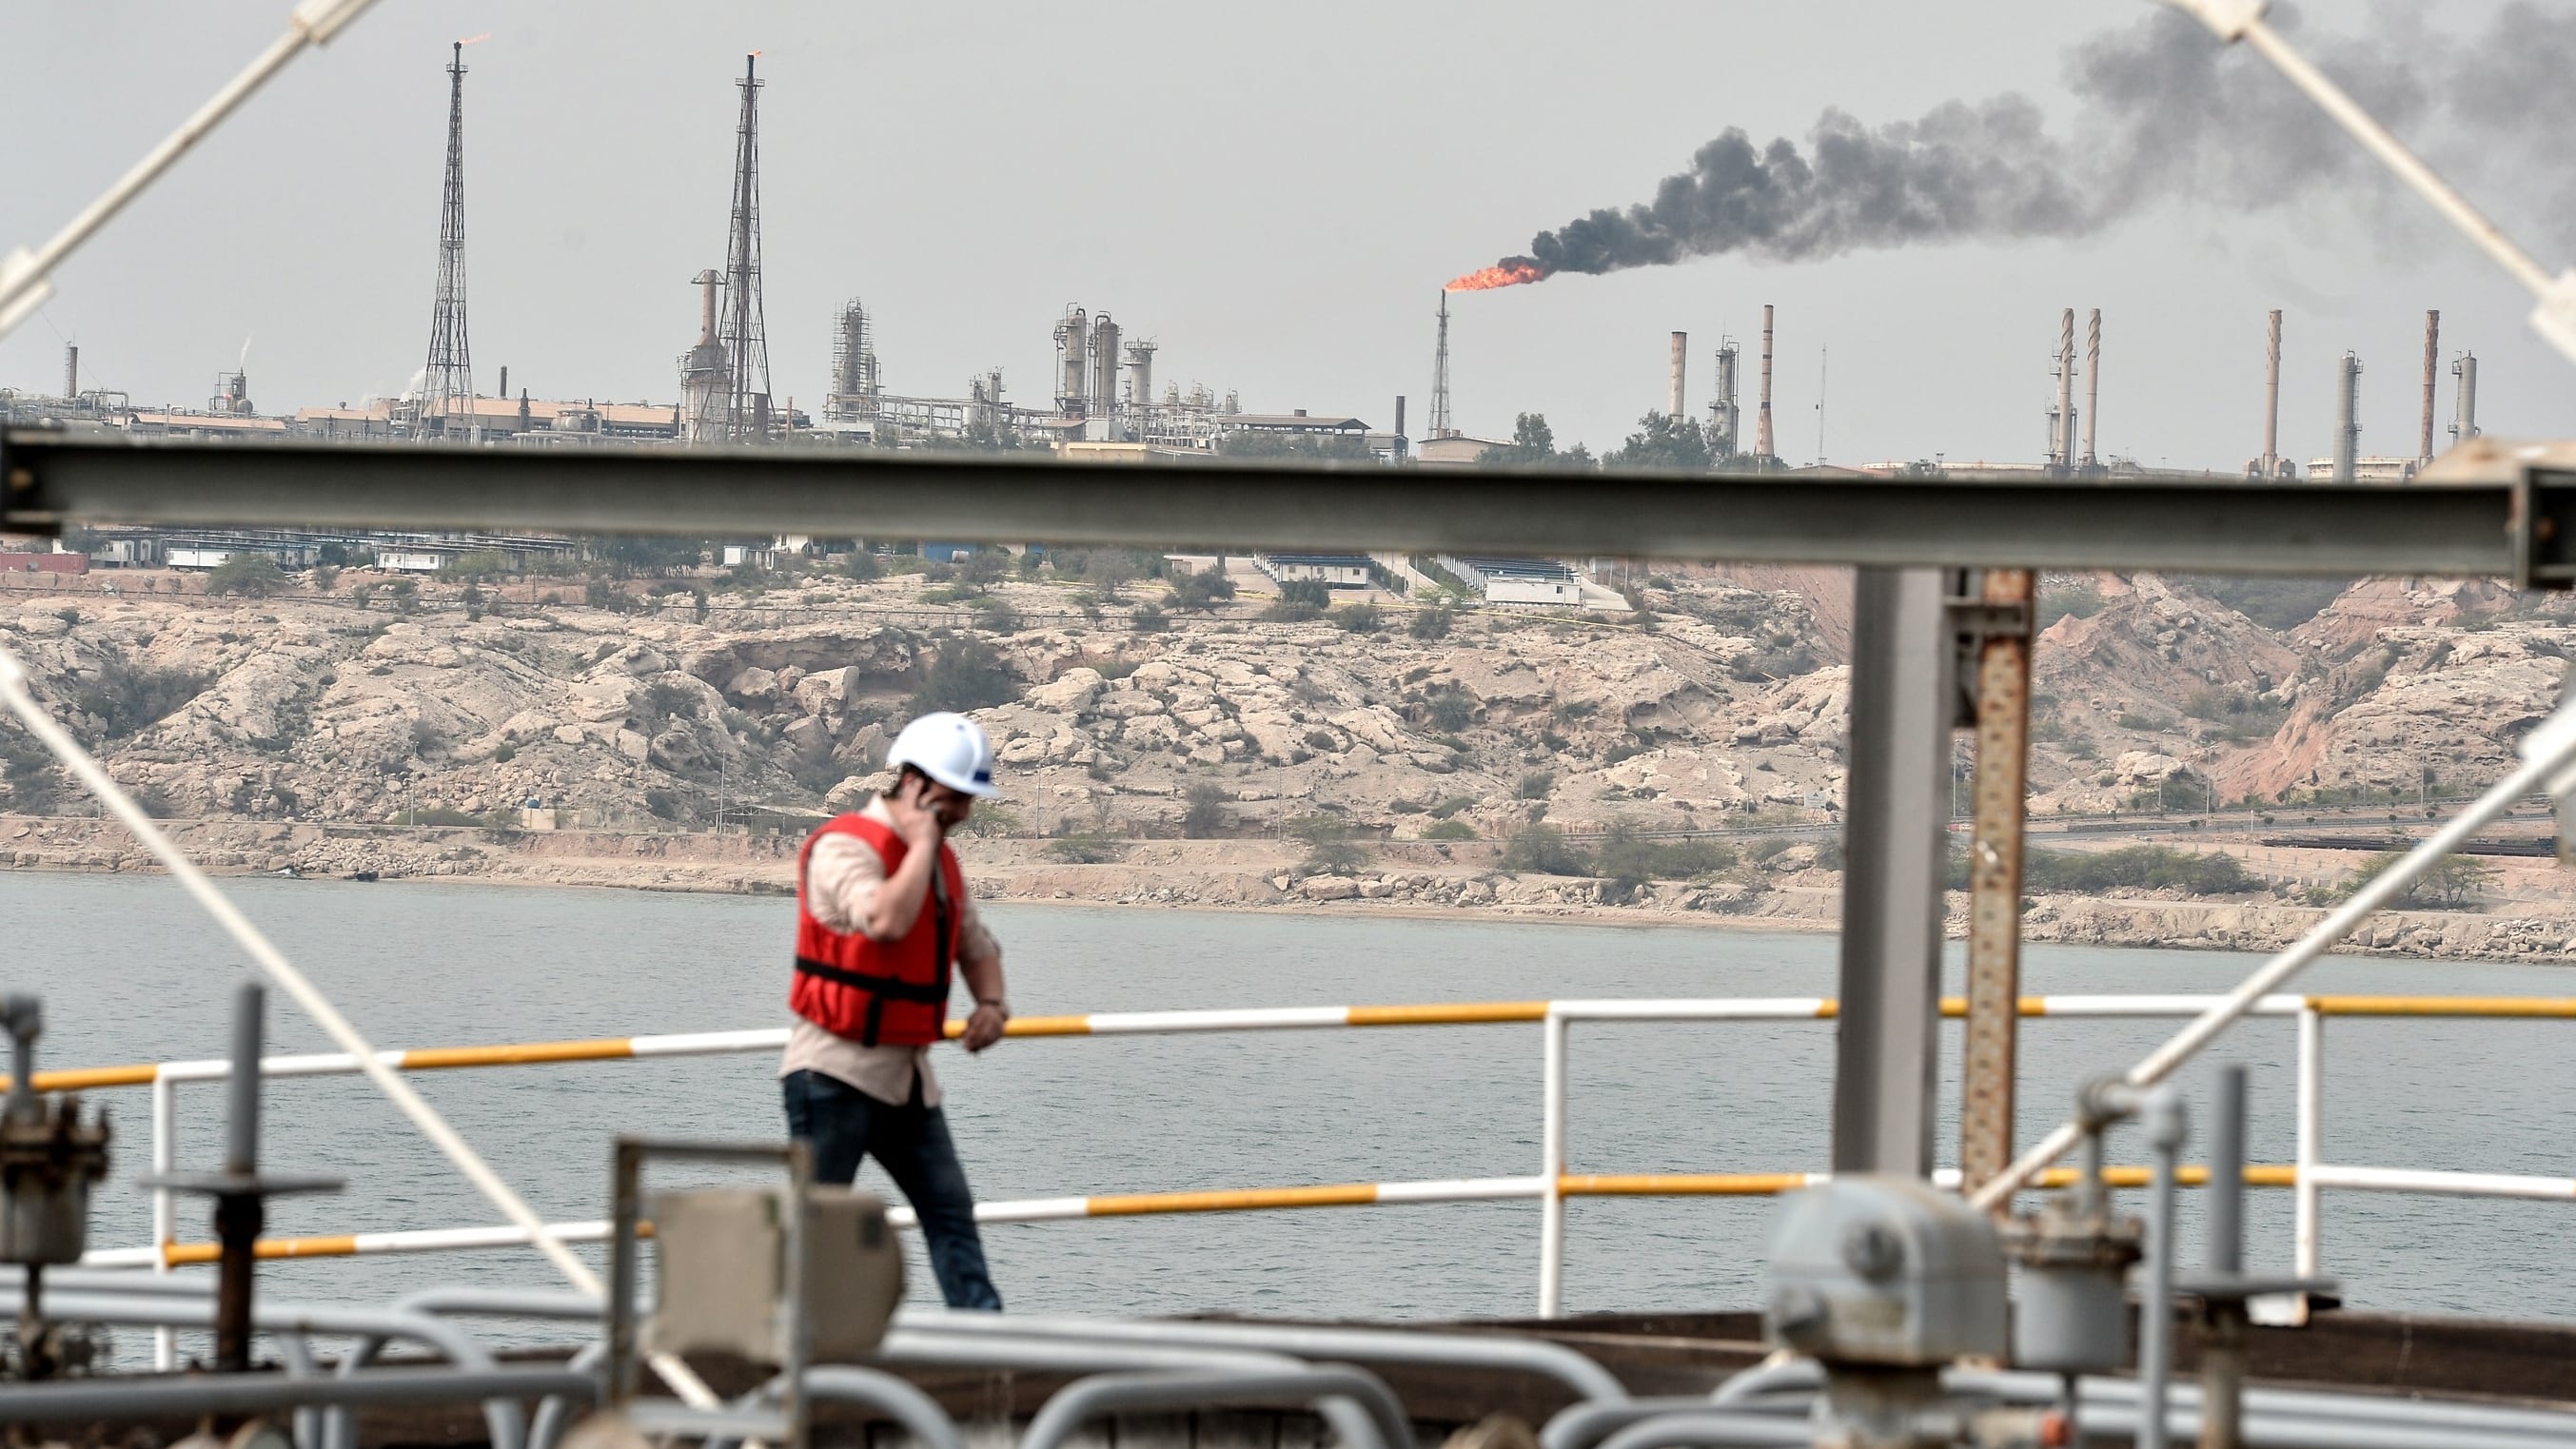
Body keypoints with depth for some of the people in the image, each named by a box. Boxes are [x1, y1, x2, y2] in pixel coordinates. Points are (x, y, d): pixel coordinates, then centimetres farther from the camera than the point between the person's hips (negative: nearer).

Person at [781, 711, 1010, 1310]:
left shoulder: (941, 860, 14)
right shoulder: (846, 846, -14)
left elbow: (975, 945, 29)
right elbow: (886, 920, -34)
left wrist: (992, 1003, 7)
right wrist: (921, 844, -20)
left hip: (905, 1074, 8)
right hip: (836, 1069, -8)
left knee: (950, 1211, 2)